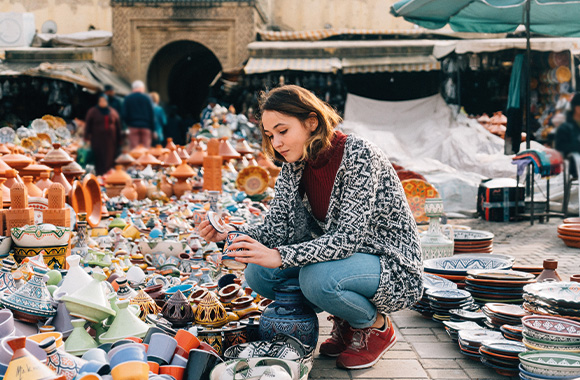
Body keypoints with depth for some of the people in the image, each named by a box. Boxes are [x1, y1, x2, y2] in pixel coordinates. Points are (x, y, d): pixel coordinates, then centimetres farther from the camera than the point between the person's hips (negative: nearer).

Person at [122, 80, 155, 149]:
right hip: (146, 127, 0)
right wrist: (153, 130, 6)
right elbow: (152, 114, 3)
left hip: (133, 127, 0)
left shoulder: (127, 99, 3)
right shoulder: (147, 98, 4)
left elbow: (125, 115, 2)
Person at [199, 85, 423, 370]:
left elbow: (348, 237, -30)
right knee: (258, 272, -11)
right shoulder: (293, 167, 0)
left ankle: (376, 327, -2)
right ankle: (346, 322, 8)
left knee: (317, 278, -35)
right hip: (338, 258, 7)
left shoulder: (358, 155, -22)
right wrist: (230, 233, -23)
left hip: (392, 265, -7)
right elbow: (276, 228, -4)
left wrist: (279, 257, -39)